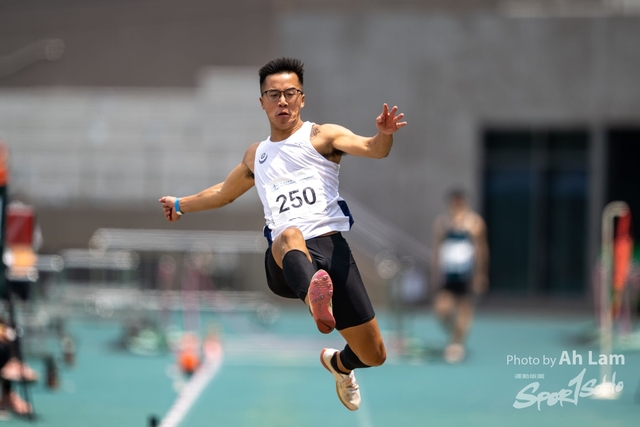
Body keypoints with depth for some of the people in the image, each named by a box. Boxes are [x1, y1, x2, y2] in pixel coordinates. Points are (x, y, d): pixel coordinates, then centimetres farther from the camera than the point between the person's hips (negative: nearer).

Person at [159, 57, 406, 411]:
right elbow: (224, 192, 48)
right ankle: (316, 298, -77)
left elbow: (372, 149, -6)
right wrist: (181, 205, 59)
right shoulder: (256, 156, 27)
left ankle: (337, 363, 40)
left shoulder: (321, 136, 13)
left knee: (373, 355, -1)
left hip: (331, 248, -1)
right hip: (285, 260, 1)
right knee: (290, 234, -40)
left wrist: (384, 134, -29)